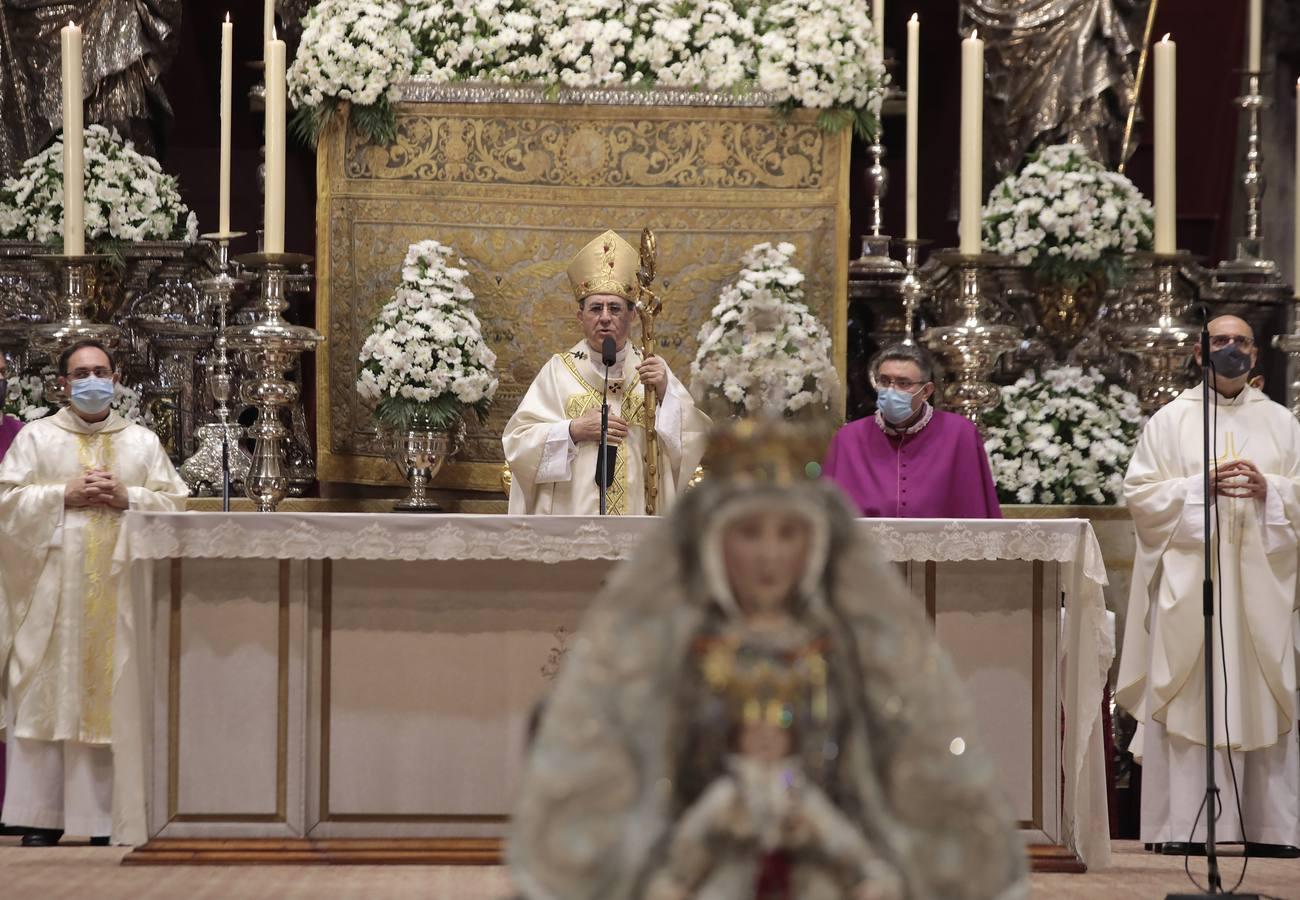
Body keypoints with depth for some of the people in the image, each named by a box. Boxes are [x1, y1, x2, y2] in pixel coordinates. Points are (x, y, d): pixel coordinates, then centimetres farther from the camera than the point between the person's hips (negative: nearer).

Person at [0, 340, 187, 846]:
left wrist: (128, 498, -8)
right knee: (49, 693, -4)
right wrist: (64, 495, -10)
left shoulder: (143, 442, 14)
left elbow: (174, 504, 9)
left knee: (115, 693, -2)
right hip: (53, 588, -1)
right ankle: (41, 816, -1)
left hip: (120, 589, 1)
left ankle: (109, 815, 1)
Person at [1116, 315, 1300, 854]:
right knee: (1186, 695, -6)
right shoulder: (1171, 420, 8)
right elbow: (1139, 492, 1)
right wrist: (1201, 486, -11)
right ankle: (1182, 825, -5)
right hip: (1188, 577, -2)